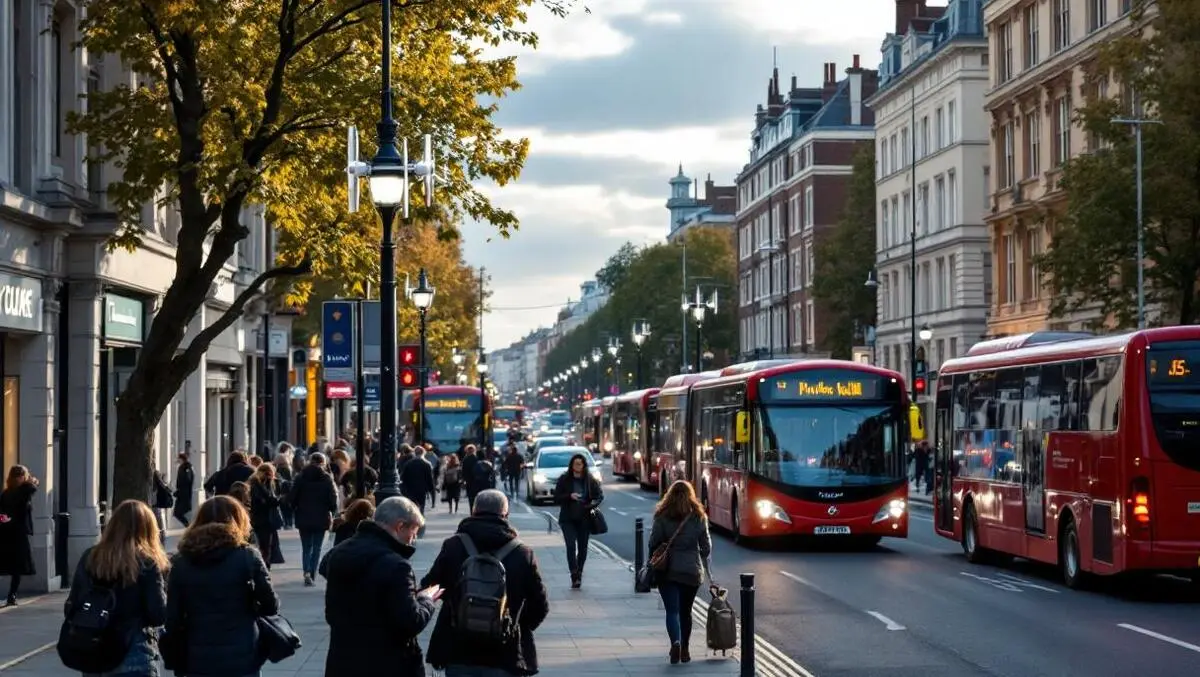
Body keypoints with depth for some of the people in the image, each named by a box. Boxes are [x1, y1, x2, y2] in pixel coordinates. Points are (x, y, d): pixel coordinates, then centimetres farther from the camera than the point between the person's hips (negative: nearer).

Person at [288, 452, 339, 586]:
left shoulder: (300, 477, -1)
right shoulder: (327, 478, -5)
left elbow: (291, 498, -3)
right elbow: (333, 499, -8)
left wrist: (295, 510, 12)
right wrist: (332, 514, 6)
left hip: (303, 518, 1)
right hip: (321, 518, -1)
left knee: (306, 547, 8)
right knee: (317, 547, 8)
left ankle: (307, 572, -12)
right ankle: (312, 574, 5)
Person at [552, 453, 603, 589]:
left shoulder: (590, 480, 1)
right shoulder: (564, 479, -2)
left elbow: (600, 495, 6)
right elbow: (556, 498, -3)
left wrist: (593, 504, -15)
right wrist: (569, 496, -20)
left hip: (584, 519, 2)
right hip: (568, 520, -2)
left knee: (582, 547, 8)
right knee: (571, 546, -14)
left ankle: (579, 574, 23)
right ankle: (575, 576, -16)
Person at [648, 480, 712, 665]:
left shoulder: (662, 516, -5)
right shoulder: (699, 517, 2)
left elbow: (653, 543, -5)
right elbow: (706, 546, 7)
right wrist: (703, 563, 25)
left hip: (668, 571, -2)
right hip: (692, 571, 2)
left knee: (672, 610, -3)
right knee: (685, 611, 15)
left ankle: (676, 642, -25)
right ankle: (685, 649, 21)